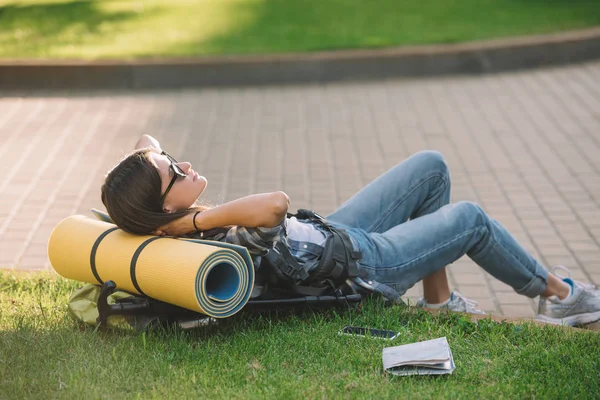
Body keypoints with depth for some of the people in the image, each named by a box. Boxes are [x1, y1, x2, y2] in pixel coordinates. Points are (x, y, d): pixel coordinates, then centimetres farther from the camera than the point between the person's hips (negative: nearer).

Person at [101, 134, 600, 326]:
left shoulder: (199, 225, -11)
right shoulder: (223, 247, -36)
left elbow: (148, 143, 3)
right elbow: (276, 204, -51)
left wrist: (150, 155, -17)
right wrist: (199, 218, -44)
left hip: (332, 236, 9)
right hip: (360, 268, -9)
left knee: (431, 167, 14)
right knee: (472, 219, 8)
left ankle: (439, 300, 25)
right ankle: (556, 292, 35)